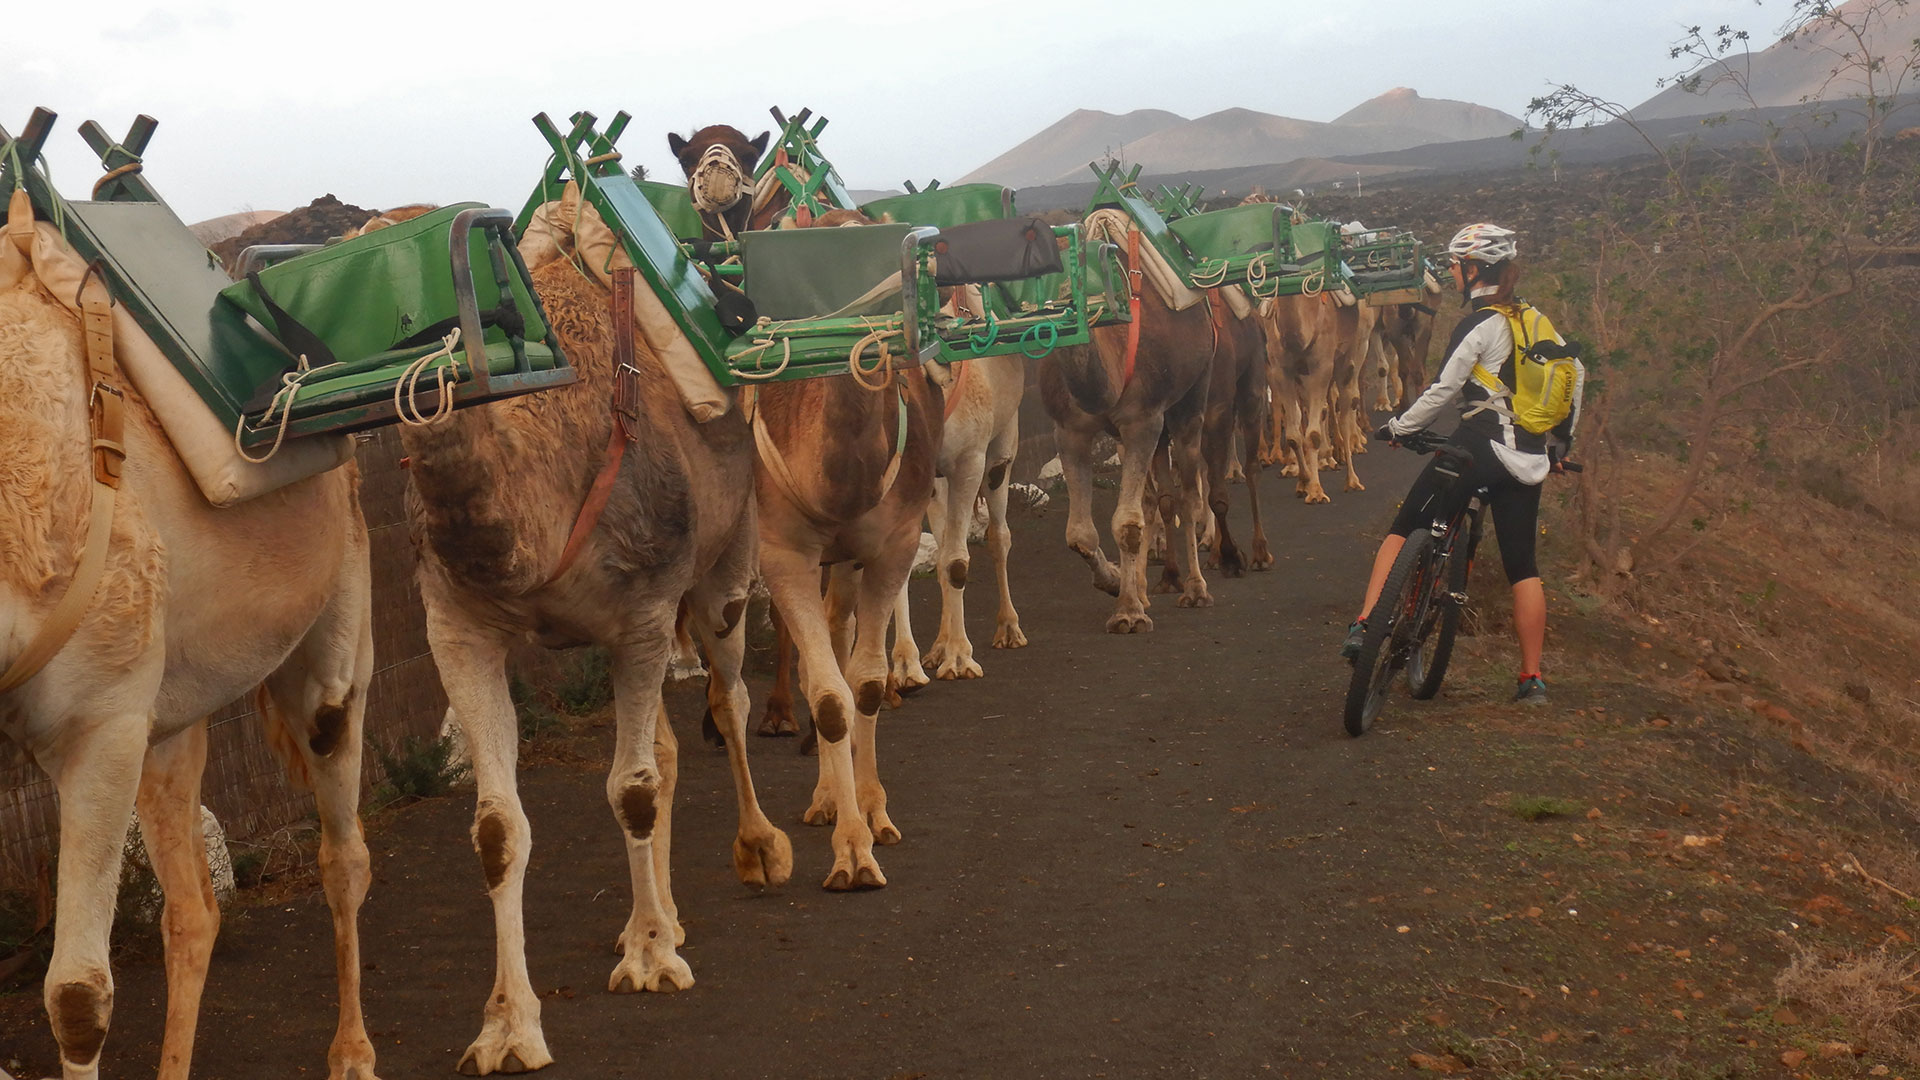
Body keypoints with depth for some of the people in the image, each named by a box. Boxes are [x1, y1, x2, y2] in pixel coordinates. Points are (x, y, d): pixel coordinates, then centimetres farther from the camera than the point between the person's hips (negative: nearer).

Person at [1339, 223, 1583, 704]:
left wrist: (1398, 427, 3)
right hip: (1530, 457, 6)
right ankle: (1532, 678, 9)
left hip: (1479, 444, -6)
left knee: (1404, 530, 5)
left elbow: (1443, 391, -11)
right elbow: (1576, 375, 18)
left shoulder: (1478, 326, -8)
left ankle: (1364, 626, -7)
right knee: (1522, 565, 10)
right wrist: (1561, 440, 26)